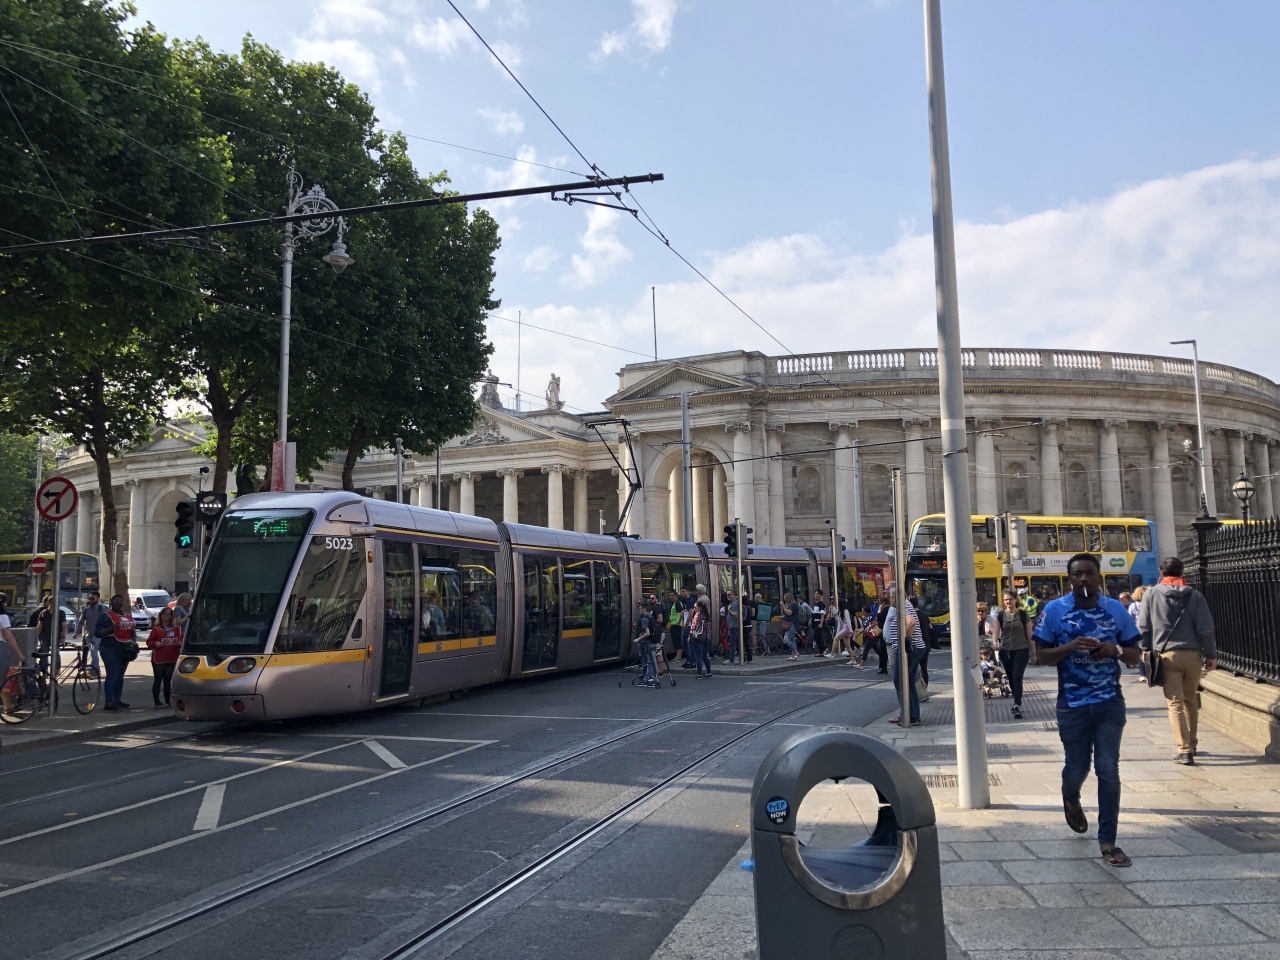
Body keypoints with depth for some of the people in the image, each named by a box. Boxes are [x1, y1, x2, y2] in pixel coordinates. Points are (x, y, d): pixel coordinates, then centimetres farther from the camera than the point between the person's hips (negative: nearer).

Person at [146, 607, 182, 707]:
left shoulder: (177, 629, 7)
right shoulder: (156, 629, -1)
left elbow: (182, 640, 10)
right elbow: (149, 642, -1)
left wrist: (179, 643, -11)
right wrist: (157, 644, -19)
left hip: (172, 659, 3)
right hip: (158, 660, -3)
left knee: (168, 680, 9)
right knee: (158, 680, 0)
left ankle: (168, 701, 15)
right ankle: (156, 701, 5)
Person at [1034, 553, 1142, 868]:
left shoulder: (1116, 609, 0)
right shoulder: (1054, 610, -5)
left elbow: (1134, 654, 6)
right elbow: (1043, 656, -3)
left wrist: (1115, 650, -16)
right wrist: (1070, 647, -21)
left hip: (1110, 703, 1)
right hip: (1072, 704, -1)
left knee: (1108, 770, -3)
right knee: (1077, 767, 11)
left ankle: (1107, 842, 7)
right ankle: (1071, 800, 47)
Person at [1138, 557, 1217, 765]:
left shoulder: (1151, 594, 2)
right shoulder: (1195, 595, 4)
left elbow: (1143, 627, 2)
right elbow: (1206, 628, 2)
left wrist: (1147, 651, 12)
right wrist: (1211, 655, 7)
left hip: (1167, 655, -2)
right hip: (1192, 654, 2)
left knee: (1175, 703, -2)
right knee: (1191, 701, 17)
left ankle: (1184, 750, -11)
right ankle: (1191, 745, 27)